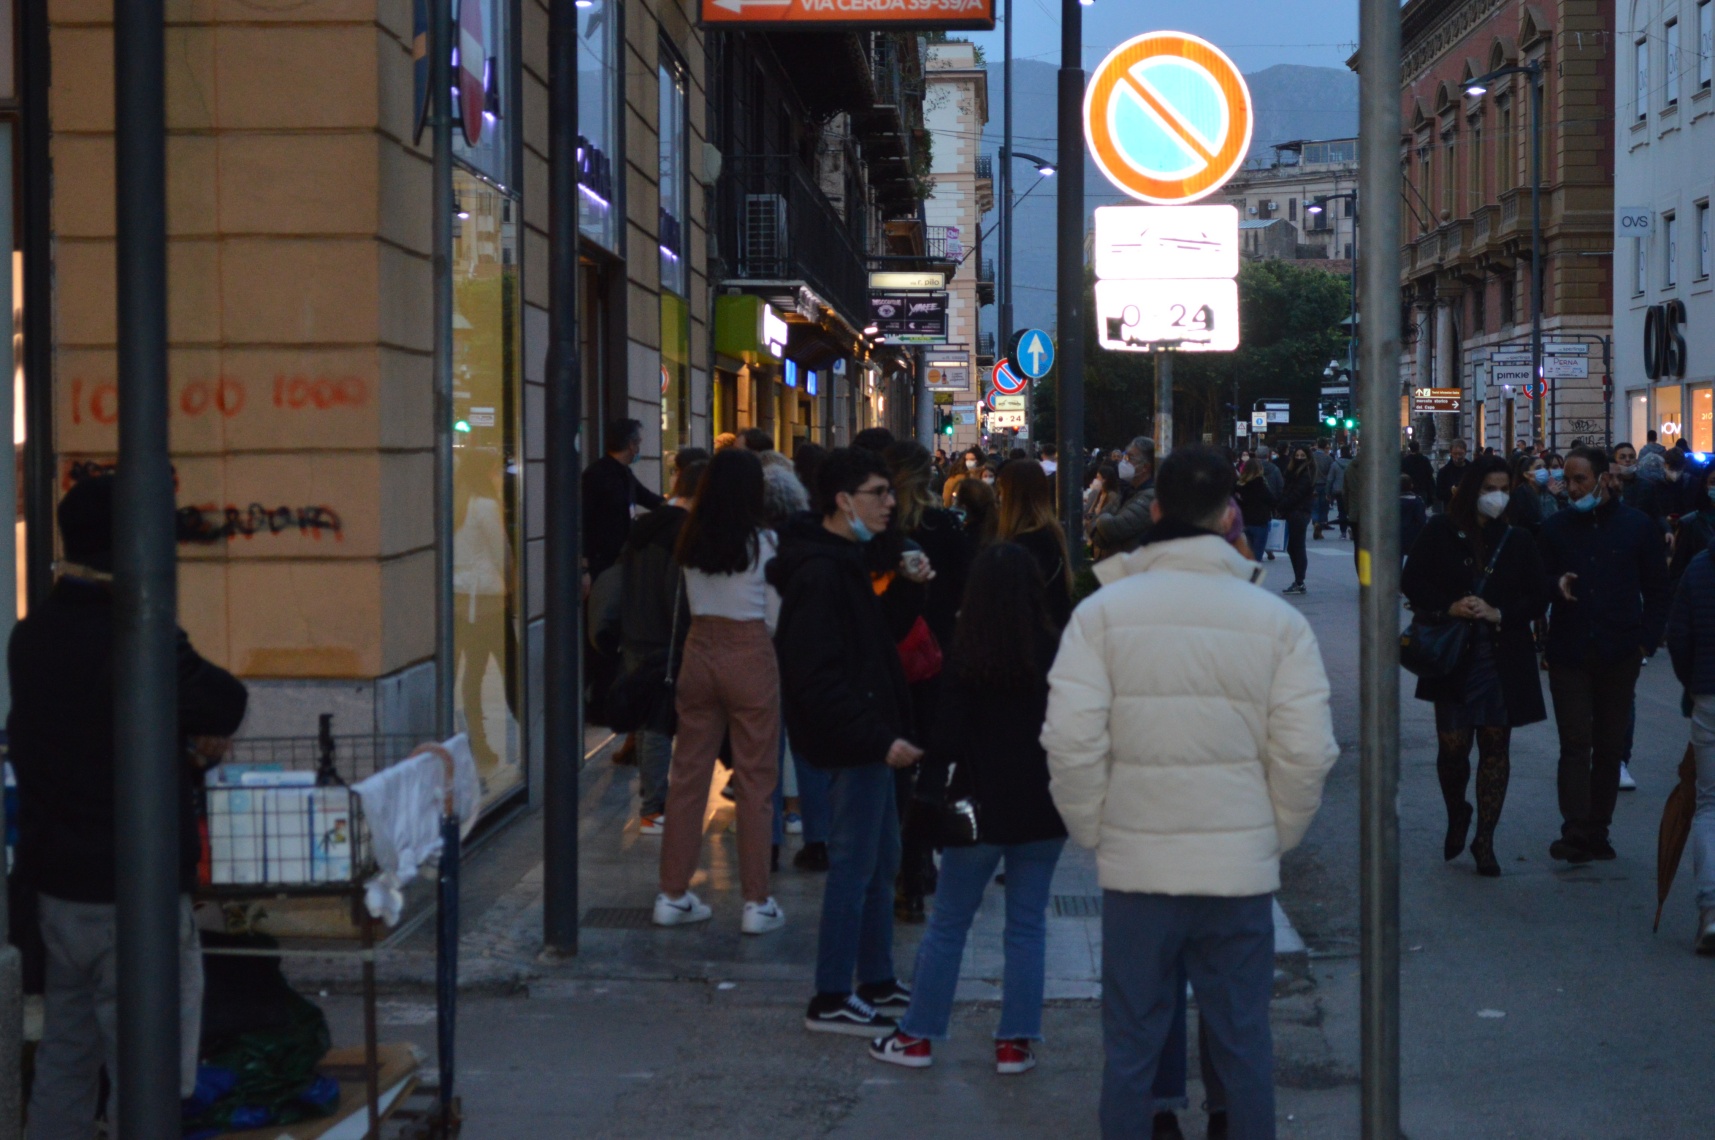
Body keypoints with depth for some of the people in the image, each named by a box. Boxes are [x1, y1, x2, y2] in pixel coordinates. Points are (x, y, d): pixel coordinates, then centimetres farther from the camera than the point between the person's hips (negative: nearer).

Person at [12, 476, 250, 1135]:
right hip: (136, 895, -8)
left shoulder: (30, 638, 7)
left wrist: (188, 745, 1)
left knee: (62, 1066, 16)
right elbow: (228, 703, -12)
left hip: (56, 885, 8)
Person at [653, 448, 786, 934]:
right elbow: (775, 616, -4)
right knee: (756, 780, 3)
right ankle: (756, 902, 6)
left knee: (687, 773, 10)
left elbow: (692, 604, 11)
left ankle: (673, 894, 15)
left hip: (700, 652, 5)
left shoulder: (692, 539, 4)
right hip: (750, 656, -5)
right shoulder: (762, 542, -9)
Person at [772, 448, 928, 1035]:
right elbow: (819, 679, -25)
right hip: (853, 742, -11)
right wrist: (879, 739, -26)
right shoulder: (819, 574, -20)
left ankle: (877, 978, 29)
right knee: (854, 864, -4)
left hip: (870, 737, 11)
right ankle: (831, 1000, 4)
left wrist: (903, 584, 8)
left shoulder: (843, 561, 13)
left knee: (881, 859, 18)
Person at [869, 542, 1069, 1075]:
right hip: (1042, 810, 2)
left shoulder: (966, 658, -9)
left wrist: (931, 792, -1)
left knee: (947, 924, 8)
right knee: (1027, 925, 9)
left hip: (984, 807, -1)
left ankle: (917, 1036, 13)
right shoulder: (1056, 652, -5)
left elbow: (949, 734, -8)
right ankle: (1016, 1042, 10)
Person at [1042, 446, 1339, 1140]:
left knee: (1131, 1048, 10)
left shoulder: (1103, 611, -5)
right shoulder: (1277, 620, -2)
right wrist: (1274, 836, 10)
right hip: (1243, 867, 1)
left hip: (1136, 867, 0)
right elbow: (1306, 754, -4)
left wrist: (1094, 831, 5)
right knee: (1244, 1046, 12)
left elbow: (1071, 743, -10)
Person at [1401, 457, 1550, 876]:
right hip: (1451, 654, -1)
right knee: (1452, 746, -3)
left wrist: (1499, 613, -12)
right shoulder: (1441, 532, 1)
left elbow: (1538, 598, 5)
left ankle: (1484, 839, 11)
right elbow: (1411, 581, 2)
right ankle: (1456, 814, 27)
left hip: (1503, 658, 1)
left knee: (1495, 746, 2)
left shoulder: (1518, 540, 5)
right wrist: (1449, 607, -13)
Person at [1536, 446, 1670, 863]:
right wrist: (1556, 586, -13)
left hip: (1619, 656, 0)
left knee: (1609, 747, 7)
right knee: (1575, 745, -7)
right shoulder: (1555, 527, 5)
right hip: (1569, 653, 0)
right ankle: (1575, 833, -12)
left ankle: (1597, 832, 14)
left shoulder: (1638, 527, 2)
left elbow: (1657, 590, 7)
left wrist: (1646, 640, -2)